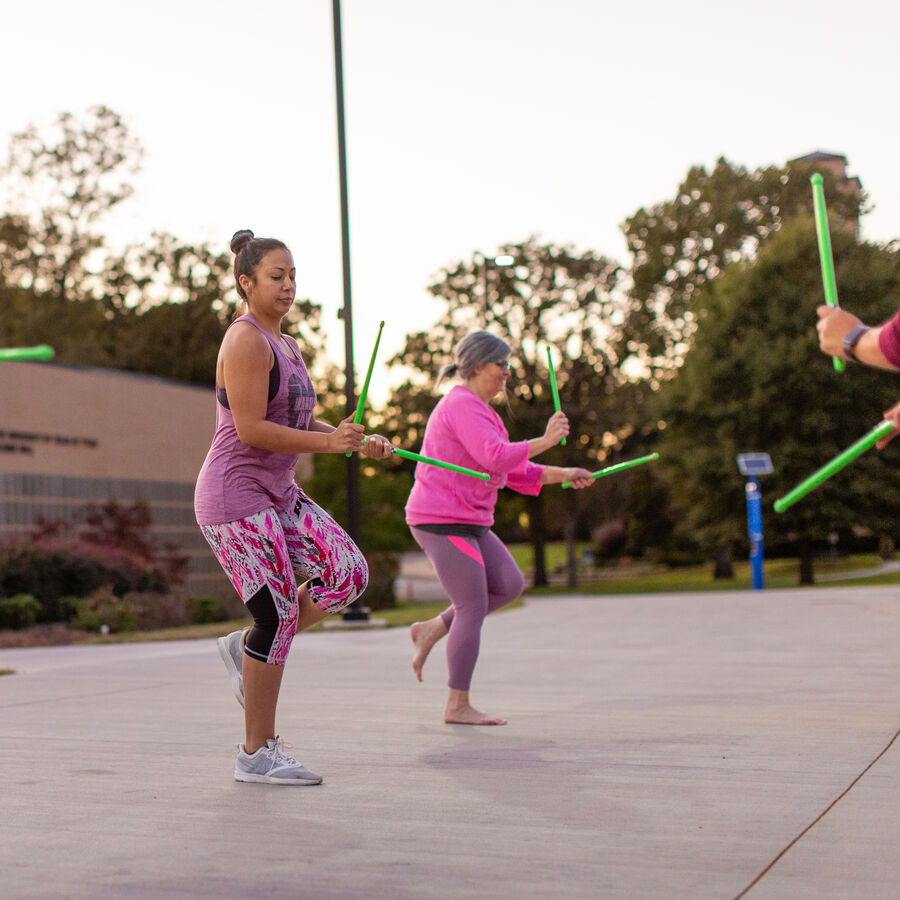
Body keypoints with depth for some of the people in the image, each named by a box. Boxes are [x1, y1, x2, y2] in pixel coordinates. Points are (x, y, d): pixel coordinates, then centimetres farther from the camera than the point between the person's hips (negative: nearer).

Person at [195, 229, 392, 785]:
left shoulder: (288, 348, 17)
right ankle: (258, 755, 3)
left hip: (279, 494, 9)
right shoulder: (247, 341, -13)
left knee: (349, 573, -3)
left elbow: (300, 424, 22)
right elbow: (251, 430, -21)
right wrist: (328, 442, -21)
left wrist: (359, 443, 7)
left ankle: (246, 649, 13)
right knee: (278, 615, -9)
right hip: (236, 495, -9)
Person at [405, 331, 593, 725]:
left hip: (466, 522, 10)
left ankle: (431, 630, 13)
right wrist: (544, 441, -19)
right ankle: (458, 706, 3)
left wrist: (560, 475, 9)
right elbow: (495, 458, -28)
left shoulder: (476, 410, 18)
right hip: (442, 520, -10)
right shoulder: (463, 405, -15)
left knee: (510, 585, 9)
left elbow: (510, 471, 19)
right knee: (473, 609, -6)